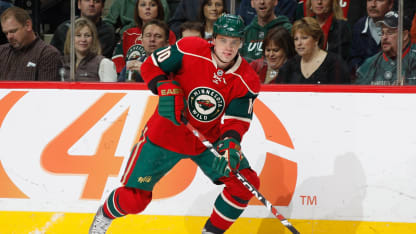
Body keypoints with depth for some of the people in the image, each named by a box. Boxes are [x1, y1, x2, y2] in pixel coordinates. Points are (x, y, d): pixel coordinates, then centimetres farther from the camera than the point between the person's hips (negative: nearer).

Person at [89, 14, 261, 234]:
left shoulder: (247, 81, -13)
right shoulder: (190, 50, -19)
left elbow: (236, 120, -16)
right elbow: (150, 66, -8)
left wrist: (230, 143, -37)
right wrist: (166, 89, -26)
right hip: (166, 133, -3)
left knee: (245, 182, -12)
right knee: (133, 199, -5)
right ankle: (105, 215, 30)